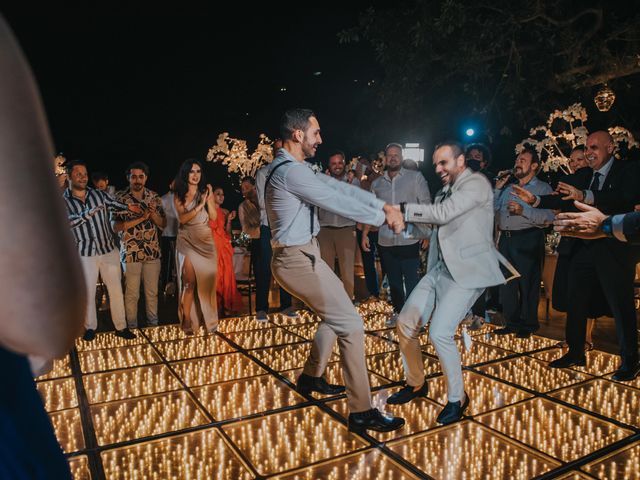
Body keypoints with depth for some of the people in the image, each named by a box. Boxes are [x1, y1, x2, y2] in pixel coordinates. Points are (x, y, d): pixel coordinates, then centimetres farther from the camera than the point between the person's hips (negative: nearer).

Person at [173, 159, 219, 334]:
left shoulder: (205, 190, 6)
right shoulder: (179, 196, 4)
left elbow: (214, 217, -1)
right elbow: (182, 218, -10)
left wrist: (208, 199, -14)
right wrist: (200, 205, -20)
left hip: (205, 241, 2)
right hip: (187, 242, -1)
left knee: (206, 281, 3)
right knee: (190, 282, -7)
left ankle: (209, 319, 14)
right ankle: (187, 320, 0)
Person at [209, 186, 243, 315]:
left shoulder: (225, 212, 14)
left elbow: (227, 232, 11)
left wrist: (229, 220, -3)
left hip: (224, 246, 5)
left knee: (227, 273, 2)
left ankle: (227, 302, 10)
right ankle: (215, 303, 0)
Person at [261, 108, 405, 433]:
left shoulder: (295, 167, 13)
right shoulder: (289, 171, -20)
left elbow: (338, 187, 8)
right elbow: (337, 201, -19)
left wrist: (381, 204, 2)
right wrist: (382, 218, -7)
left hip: (303, 254, 11)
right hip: (298, 259, -11)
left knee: (335, 316, 23)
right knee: (350, 325, -9)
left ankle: (311, 378, 39)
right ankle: (361, 412, 0)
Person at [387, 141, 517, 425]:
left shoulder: (477, 183, -8)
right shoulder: (445, 191, 18)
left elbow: (442, 213, -20)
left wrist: (402, 209, -17)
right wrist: (408, 225, 4)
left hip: (467, 271, -8)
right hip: (440, 269, 8)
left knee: (439, 333, -19)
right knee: (406, 323, 4)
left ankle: (457, 398, 5)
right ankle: (416, 384, 25)